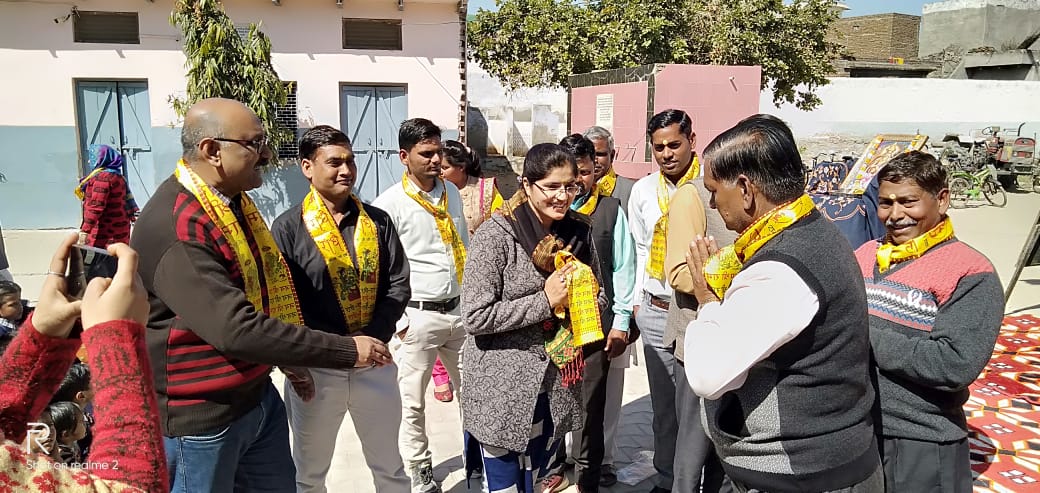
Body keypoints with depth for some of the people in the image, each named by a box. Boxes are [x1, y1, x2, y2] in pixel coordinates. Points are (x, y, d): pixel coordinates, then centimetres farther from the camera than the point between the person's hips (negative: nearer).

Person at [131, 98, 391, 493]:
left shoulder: (234, 201, 5)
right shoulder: (173, 227, -26)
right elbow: (235, 329, -32)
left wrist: (286, 359, 19)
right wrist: (346, 350, -27)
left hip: (258, 395, 8)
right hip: (202, 415, -8)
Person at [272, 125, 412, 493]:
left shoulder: (377, 221, 3)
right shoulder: (289, 228, -7)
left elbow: (398, 285, 2)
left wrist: (372, 337, -12)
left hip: (375, 363, 3)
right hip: (314, 368, -2)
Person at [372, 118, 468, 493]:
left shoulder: (452, 193, 7)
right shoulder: (390, 203, -10)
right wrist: (399, 321, -11)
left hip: (460, 310, 5)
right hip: (419, 316, -5)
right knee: (413, 402, 8)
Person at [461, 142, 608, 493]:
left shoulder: (580, 231, 1)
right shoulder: (496, 234, -17)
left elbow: (597, 294, 14)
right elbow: (476, 317, -20)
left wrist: (581, 309, -8)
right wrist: (545, 302, -21)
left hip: (557, 384, 5)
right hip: (503, 390, -5)